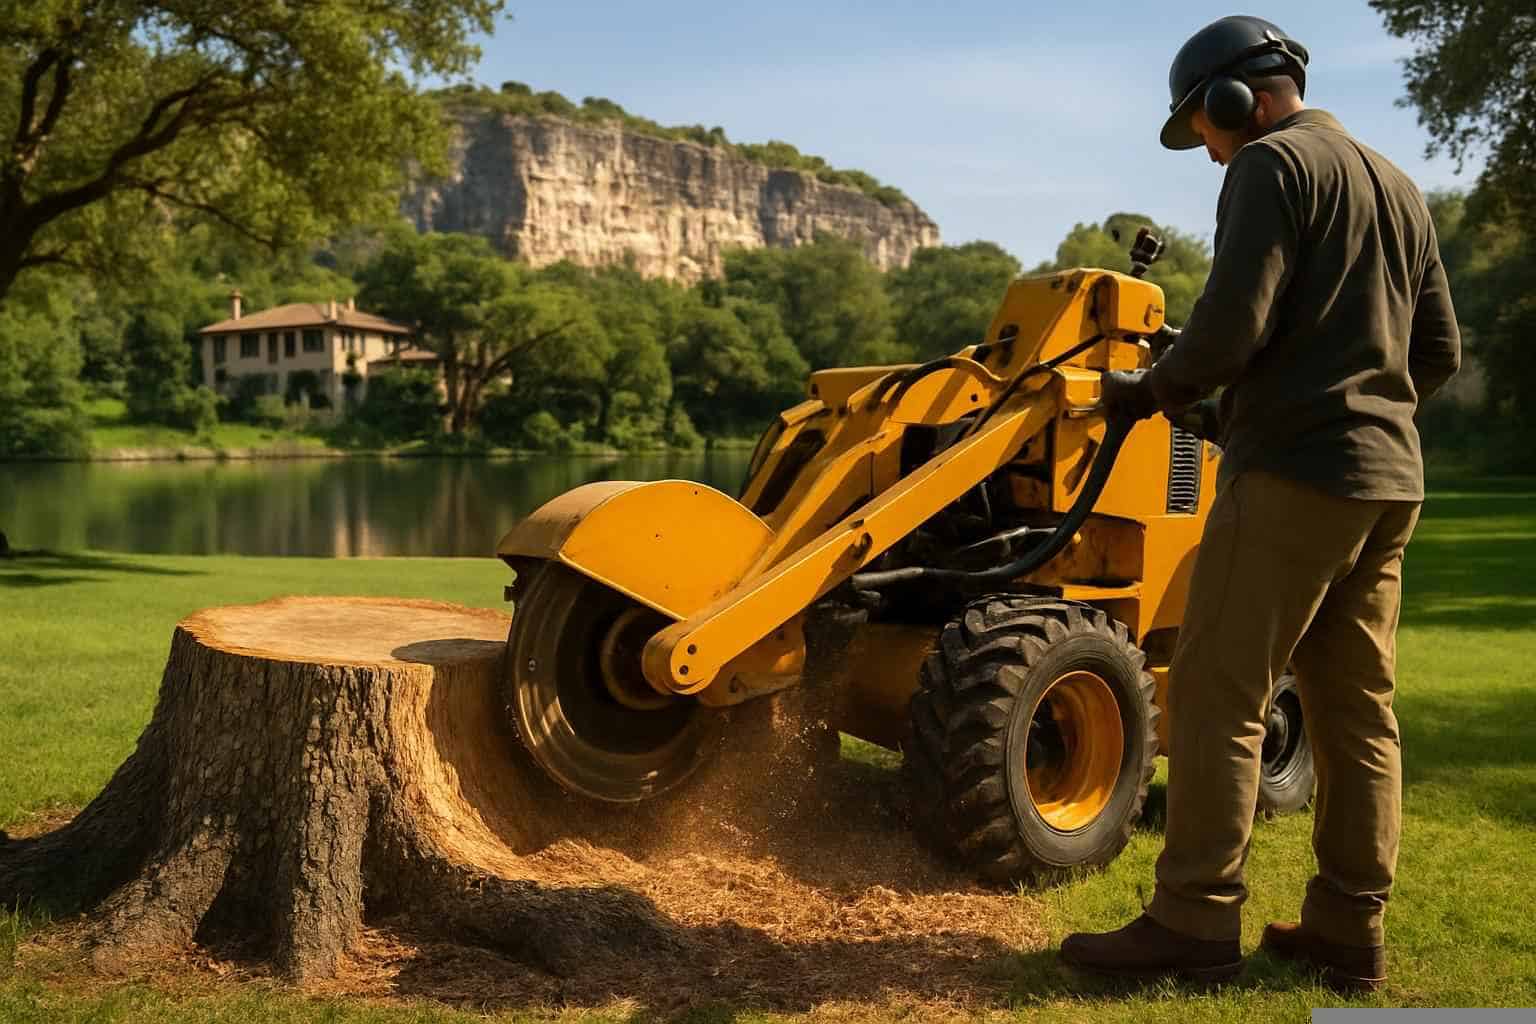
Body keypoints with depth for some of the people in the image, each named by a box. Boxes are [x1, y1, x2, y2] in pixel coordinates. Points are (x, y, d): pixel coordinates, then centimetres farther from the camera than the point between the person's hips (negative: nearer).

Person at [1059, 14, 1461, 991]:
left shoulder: (1272, 164, -5)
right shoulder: (1397, 185, 21)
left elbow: (1232, 325, -17)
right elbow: (1440, 352, 21)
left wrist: (1154, 389, -1)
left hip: (1294, 469, -9)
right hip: (1390, 479, 9)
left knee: (1218, 694, -5)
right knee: (1357, 707, 9)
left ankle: (1194, 923, -2)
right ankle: (1350, 929, 14)